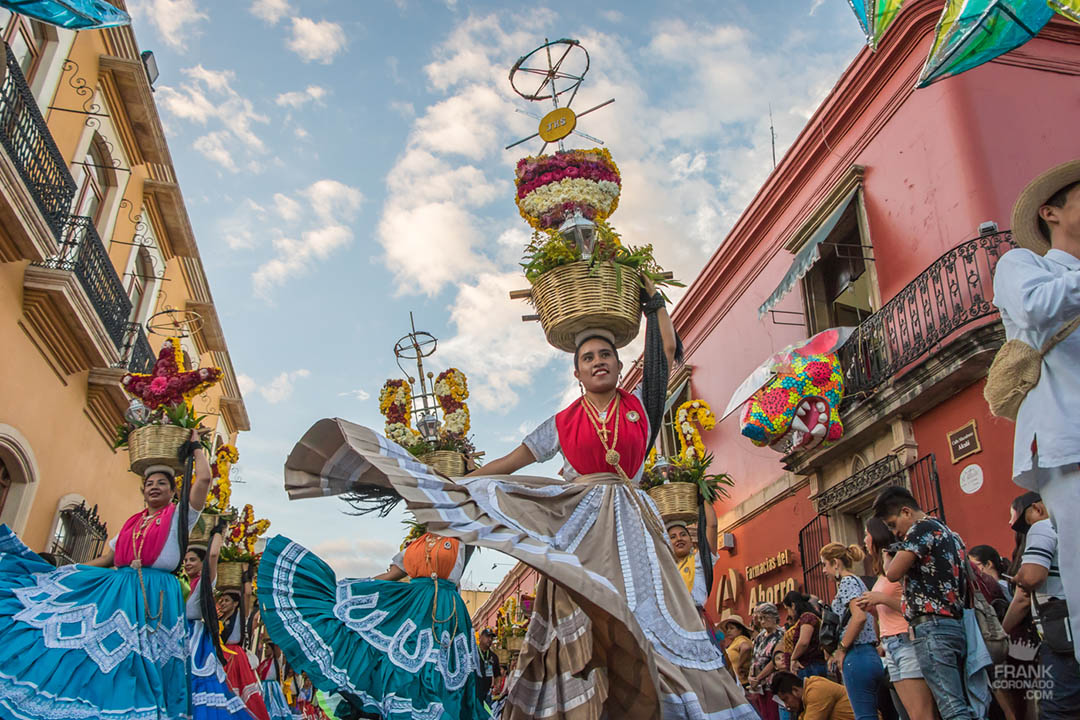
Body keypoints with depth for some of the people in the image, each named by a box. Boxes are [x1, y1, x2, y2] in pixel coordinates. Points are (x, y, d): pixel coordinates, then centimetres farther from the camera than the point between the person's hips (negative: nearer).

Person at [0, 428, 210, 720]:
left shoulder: (179, 516, 4)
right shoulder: (131, 522, 19)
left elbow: (204, 478, -7)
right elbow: (104, 560, 21)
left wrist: (196, 447, 6)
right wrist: (65, 573, 13)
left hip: (156, 595, -5)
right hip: (117, 590, 5)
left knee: (135, 666, -5)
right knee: (95, 654, -1)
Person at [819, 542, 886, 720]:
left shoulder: (847, 581, -6)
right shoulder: (858, 581, 21)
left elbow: (859, 616, -22)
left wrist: (841, 649, -13)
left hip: (857, 657, -10)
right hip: (873, 657, 10)